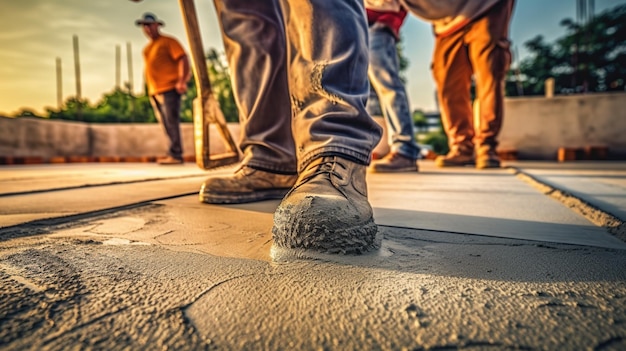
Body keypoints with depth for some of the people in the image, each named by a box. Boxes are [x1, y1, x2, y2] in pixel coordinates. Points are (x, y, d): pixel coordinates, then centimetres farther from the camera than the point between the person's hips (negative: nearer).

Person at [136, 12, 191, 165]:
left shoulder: (168, 41, 2)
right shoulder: (147, 48, 23)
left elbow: (183, 59, -9)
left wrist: (181, 81, -20)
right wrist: (150, 89, 18)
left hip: (169, 89, -8)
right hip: (154, 92, 8)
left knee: (171, 122, -12)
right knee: (166, 125, 4)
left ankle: (175, 155, -12)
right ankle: (174, 155, 6)